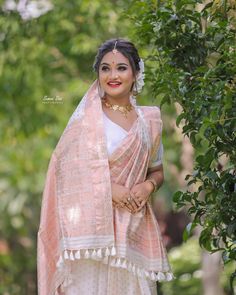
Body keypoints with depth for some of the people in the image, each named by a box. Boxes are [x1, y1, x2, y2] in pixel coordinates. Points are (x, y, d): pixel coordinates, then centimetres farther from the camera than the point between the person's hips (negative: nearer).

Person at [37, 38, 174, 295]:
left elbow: (157, 171, 20)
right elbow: (66, 168, -5)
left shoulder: (149, 120, 11)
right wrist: (107, 188, -16)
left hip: (133, 226, 3)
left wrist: (147, 186, -2)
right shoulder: (86, 116, 0)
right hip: (92, 223, -3)